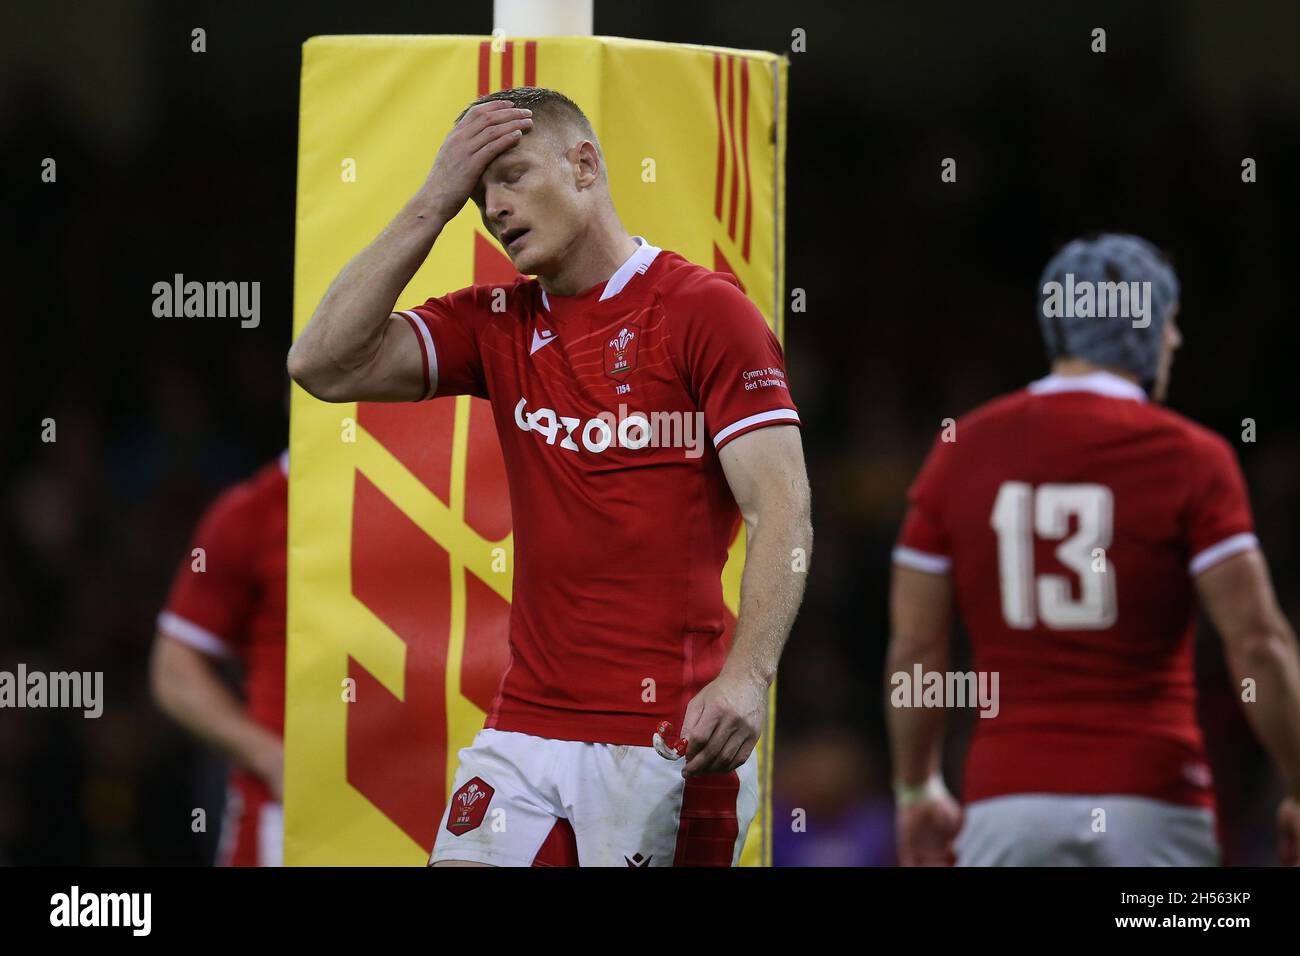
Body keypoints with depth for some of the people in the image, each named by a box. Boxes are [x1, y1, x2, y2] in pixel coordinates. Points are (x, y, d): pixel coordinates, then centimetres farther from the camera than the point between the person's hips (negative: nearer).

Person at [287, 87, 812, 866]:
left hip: (668, 743, -5)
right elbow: (326, 365, 2)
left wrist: (748, 676, -26)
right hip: (526, 732, 5)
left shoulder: (705, 310, -5)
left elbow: (782, 511, -12)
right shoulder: (496, 324, 13)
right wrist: (433, 205, 0)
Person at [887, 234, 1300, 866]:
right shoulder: (1187, 458, -5)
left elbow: (914, 646, 7)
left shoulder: (961, 452, 4)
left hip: (1009, 797, 2)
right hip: (1149, 799, -2)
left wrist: (917, 790, 20)